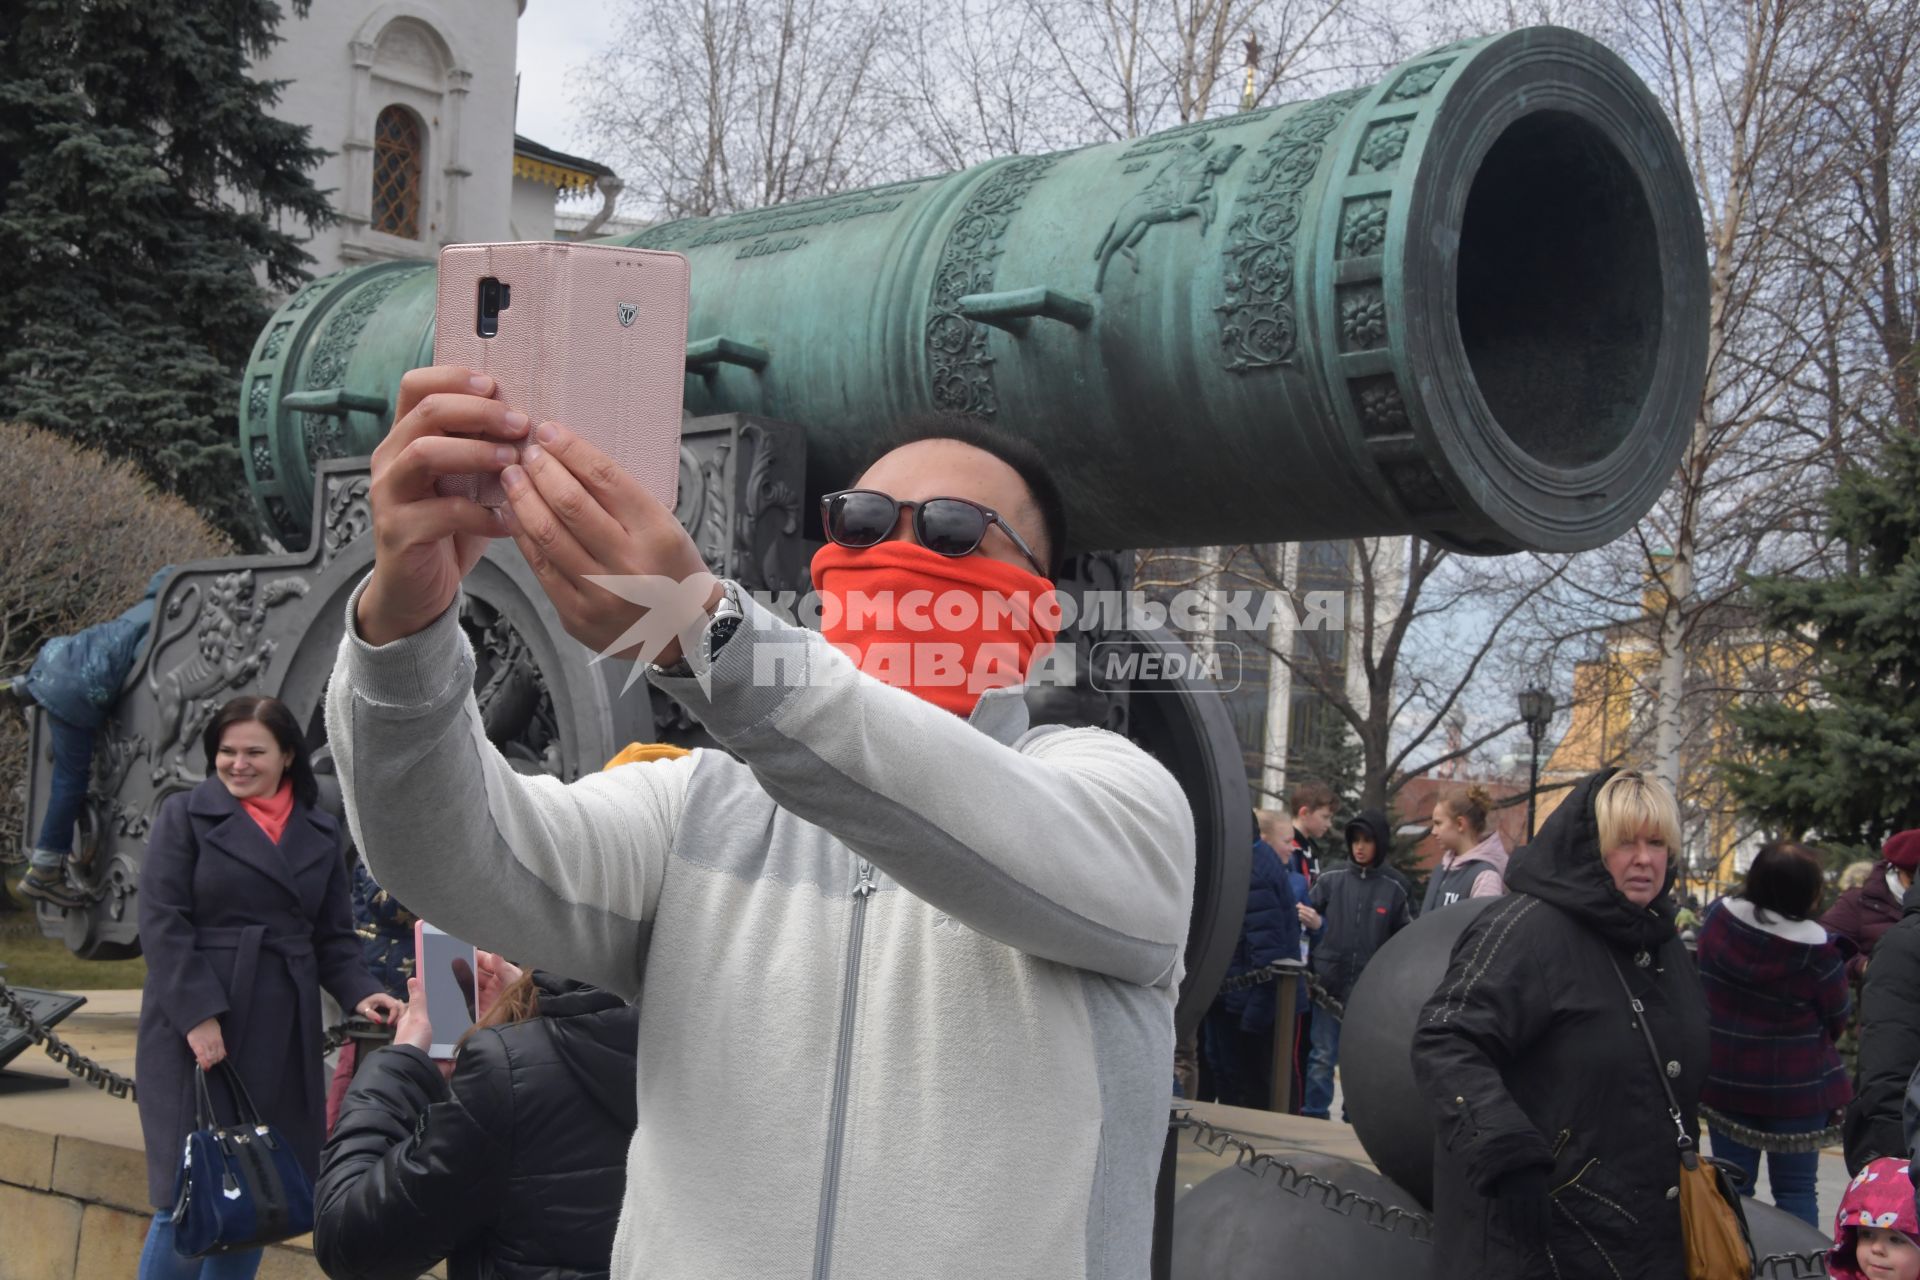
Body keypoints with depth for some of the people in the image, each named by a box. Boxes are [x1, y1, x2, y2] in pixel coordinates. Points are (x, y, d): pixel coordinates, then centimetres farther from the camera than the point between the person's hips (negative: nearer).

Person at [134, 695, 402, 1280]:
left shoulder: (320, 833, 13)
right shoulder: (185, 815, 2)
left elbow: (333, 937, 13)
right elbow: (162, 922, -7)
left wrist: (359, 992, -6)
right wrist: (198, 1013, -17)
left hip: (283, 1035, 4)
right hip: (195, 1028, -4)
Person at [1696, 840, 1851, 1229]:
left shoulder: (1718, 918, -9)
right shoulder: (1818, 951, -20)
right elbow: (1837, 1018, -7)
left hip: (1725, 1078, 3)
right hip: (1796, 1086, -3)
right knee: (1796, 1189, 7)